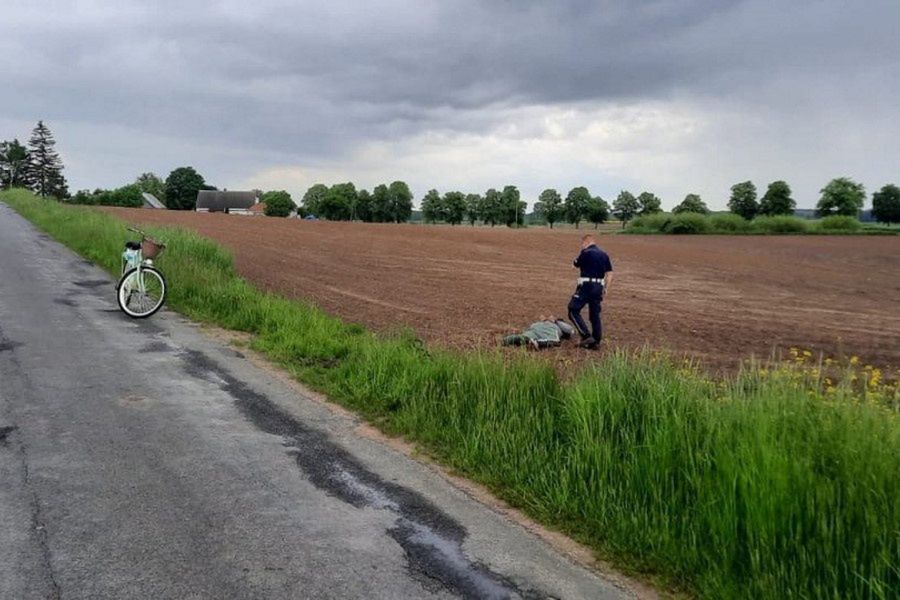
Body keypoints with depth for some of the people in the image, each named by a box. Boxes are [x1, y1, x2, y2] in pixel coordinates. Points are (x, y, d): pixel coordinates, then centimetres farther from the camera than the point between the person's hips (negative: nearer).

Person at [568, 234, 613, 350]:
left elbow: (576, 264, 6)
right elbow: (609, 273, 8)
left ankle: (586, 336, -9)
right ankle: (595, 342, 14)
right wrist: (606, 288, 12)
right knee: (595, 315, 13)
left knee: (573, 311, -1)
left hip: (586, 285, -7)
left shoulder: (586, 253, -8)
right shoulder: (604, 255, 11)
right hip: (598, 287, 7)